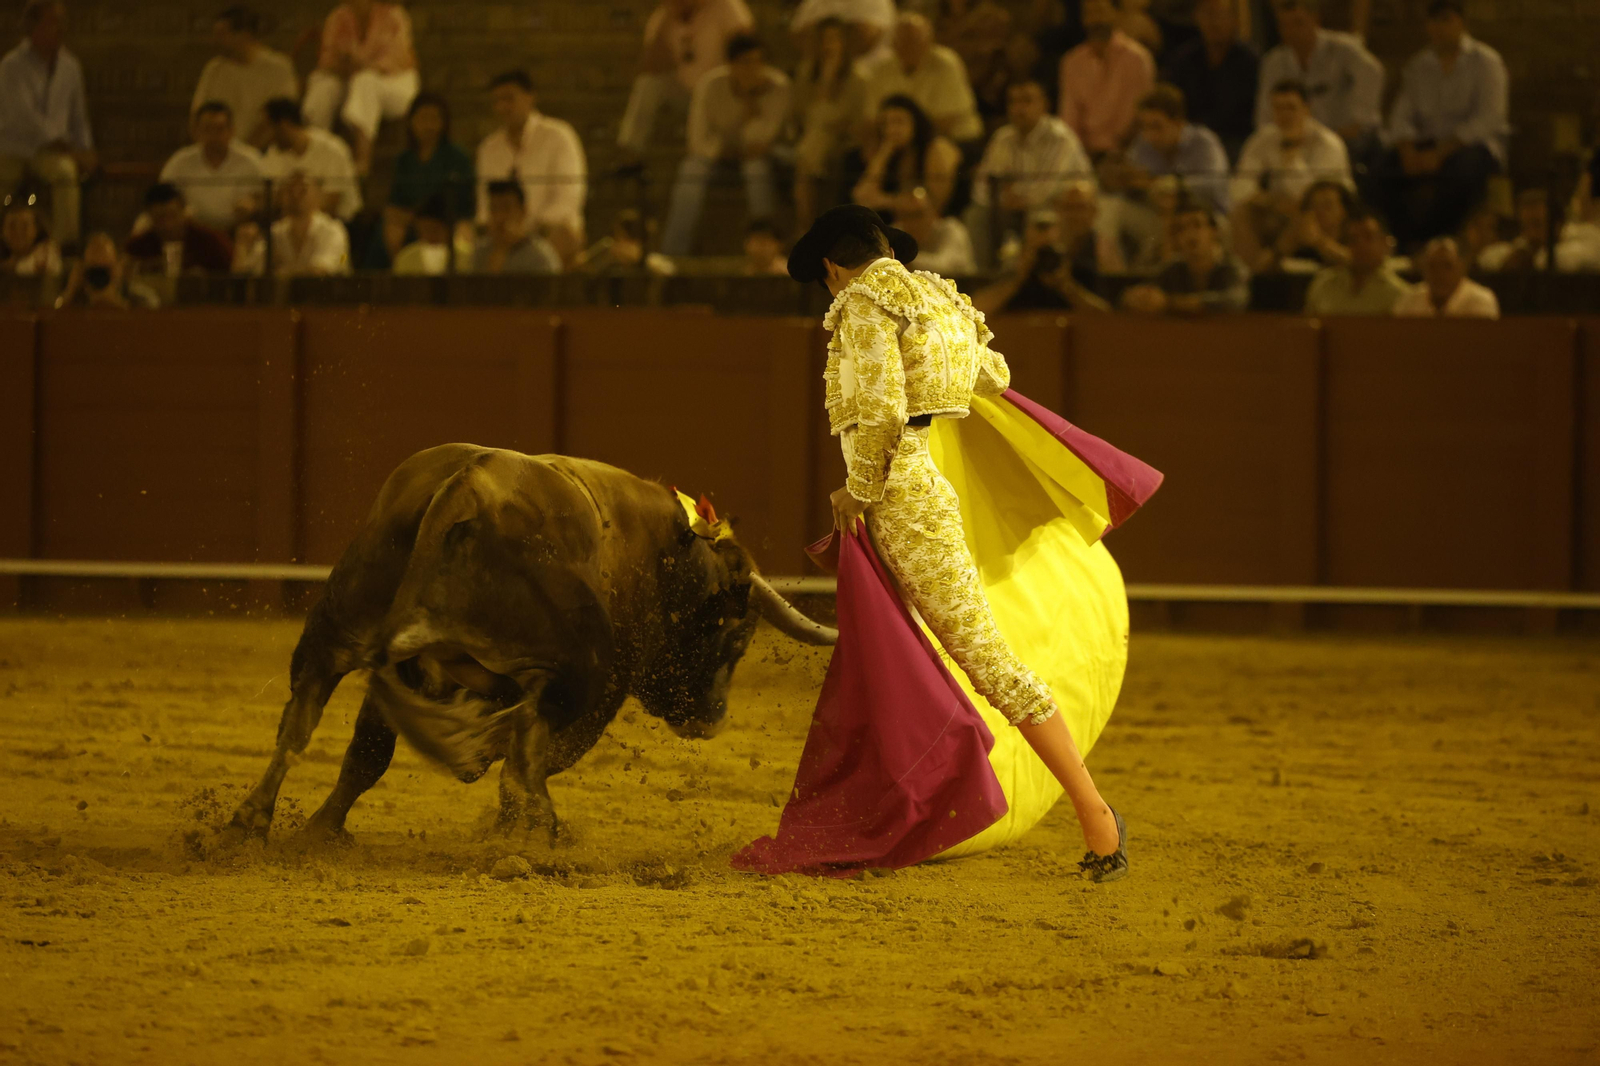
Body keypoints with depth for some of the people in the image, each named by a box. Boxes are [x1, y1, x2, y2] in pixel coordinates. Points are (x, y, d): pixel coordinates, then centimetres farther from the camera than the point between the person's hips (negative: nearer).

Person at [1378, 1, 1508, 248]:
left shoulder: (1485, 61, -3)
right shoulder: (1417, 67, 12)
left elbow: (1488, 119, -14)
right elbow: (1401, 116, 6)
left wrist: (1441, 153, -22)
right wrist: (1408, 151, -17)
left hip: (1475, 143, -4)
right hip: (1430, 142, 4)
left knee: (1465, 166, -40)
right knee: (1390, 165, -27)